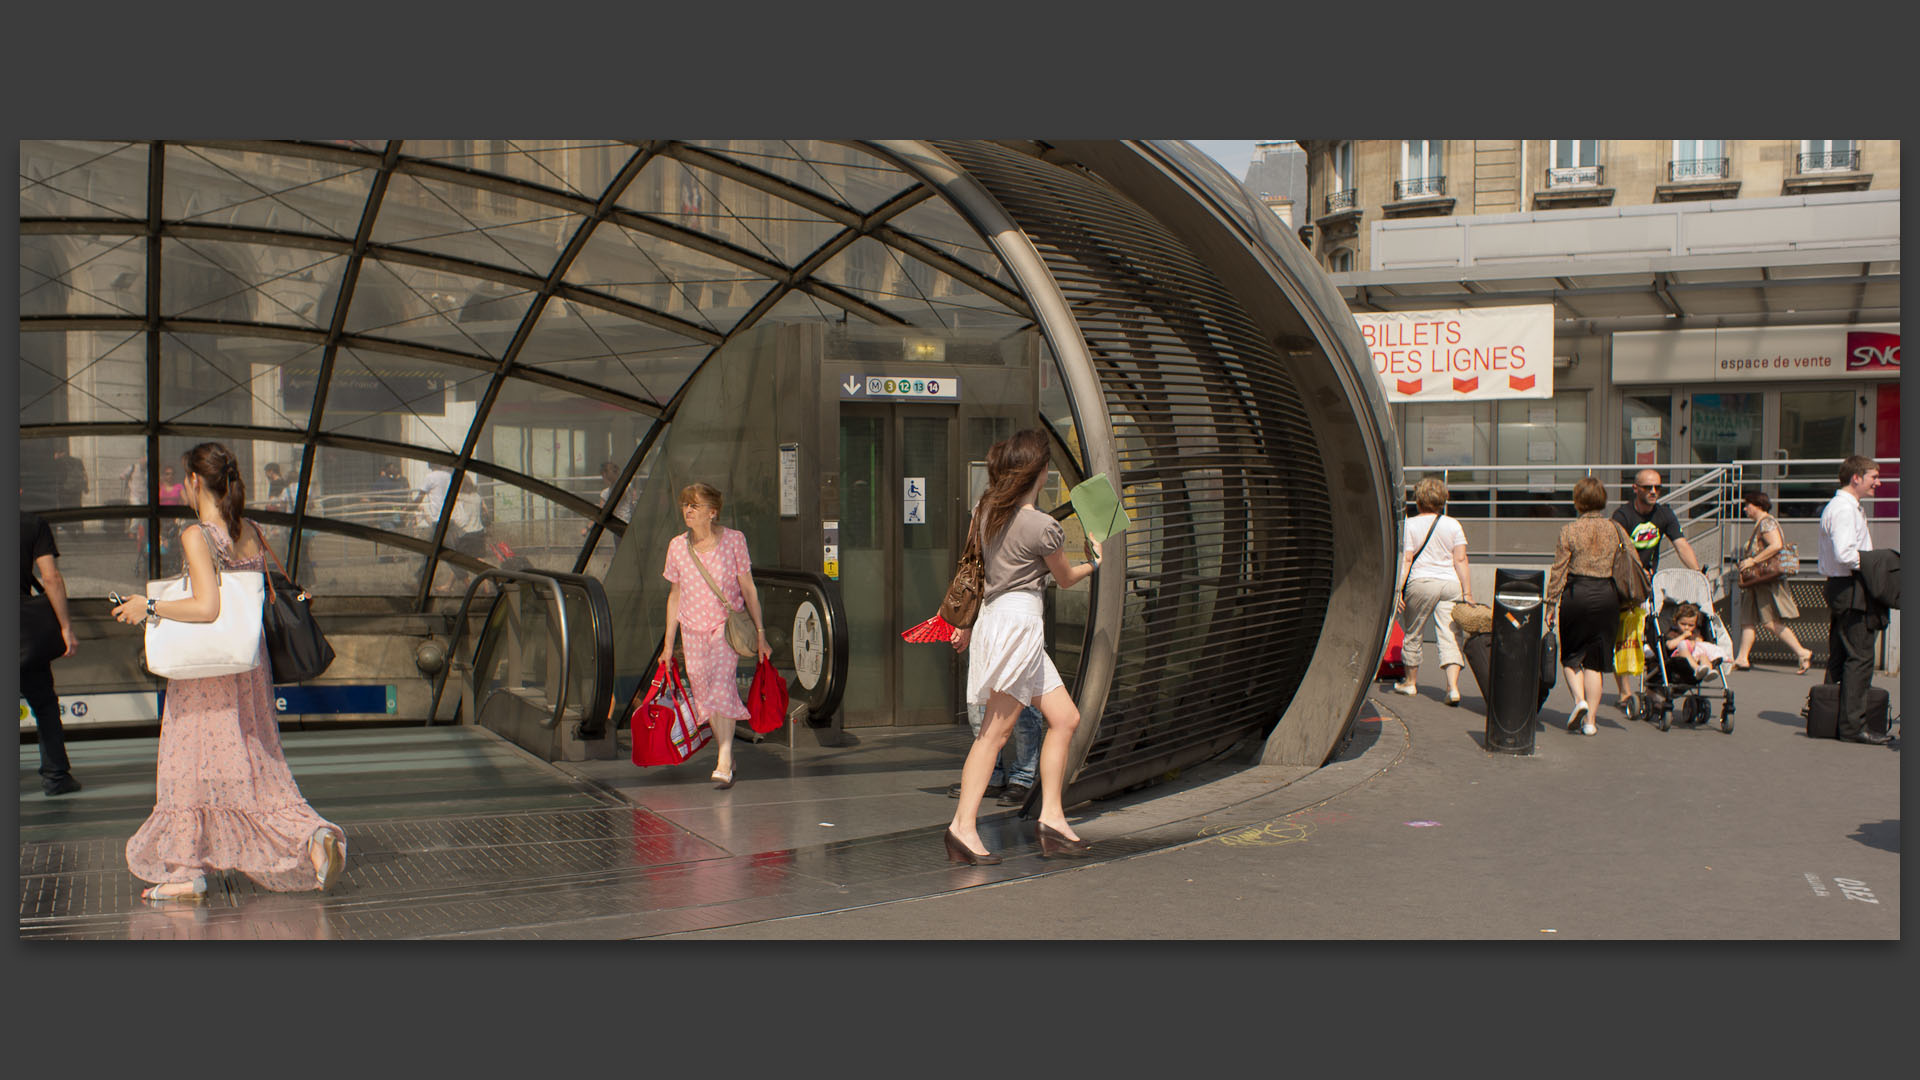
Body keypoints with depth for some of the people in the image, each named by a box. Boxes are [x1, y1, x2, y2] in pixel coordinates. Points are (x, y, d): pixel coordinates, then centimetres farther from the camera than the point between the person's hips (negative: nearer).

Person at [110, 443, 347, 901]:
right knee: (257, 768, 12)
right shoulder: (250, 533, 6)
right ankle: (313, 835, -5)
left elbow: (207, 608, -24)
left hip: (208, 669, -6)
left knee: (193, 766, 6)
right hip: (250, 668, 7)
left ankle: (187, 873, 13)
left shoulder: (197, 536, -15)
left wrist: (149, 606, -11)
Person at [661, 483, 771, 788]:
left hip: (728, 625, -4)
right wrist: (668, 642, 10)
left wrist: (760, 632, -1)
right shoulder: (677, 546, 3)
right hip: (692, 628, 4)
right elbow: (675, 595, 10)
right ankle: (726, 753, 24)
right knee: (703, 694, 6)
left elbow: (748, 588, 0)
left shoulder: (733, 540, -5)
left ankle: (724, 764, -22)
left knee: (720, 686, -20)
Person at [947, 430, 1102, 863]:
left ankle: (1052, 817, 12)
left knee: (1065, 717, 11)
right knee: (996, 730, -7)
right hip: (1019, 620, -9)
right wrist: (1093, 563, 23)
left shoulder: (986, 511, 8)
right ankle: (963, 825, -8)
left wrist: (968, 622, 27)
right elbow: (1065, 579, 3)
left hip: (994, 615, 9)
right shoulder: (1043, 527, -14)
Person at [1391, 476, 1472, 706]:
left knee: (1413, 634, 13)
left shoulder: (1410, 525, 0)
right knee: (1449, 636, -1)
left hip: (1421, 583, -2)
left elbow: (1406, 560, -5)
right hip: (1451, 584, 2)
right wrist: (1467, 592, 4)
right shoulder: (1453, 525, 6)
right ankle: (1453, 686, -15)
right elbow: (1461, 560, 2)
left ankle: (1409, 682, 27)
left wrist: (1398, 589, -4)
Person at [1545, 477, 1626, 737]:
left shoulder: (1569, 530, -5)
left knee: (1570, 655, 14)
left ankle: (1579, 699, -8)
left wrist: (1551, 604, 3)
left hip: (1577, 594, -2)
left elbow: (1558, 570, -4)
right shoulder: (1616, 528, 2)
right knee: (1595, 659, 8)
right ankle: (1589, 720, 7)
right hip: (1608, 596, 2)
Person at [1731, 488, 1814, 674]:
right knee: (1748, 619, 8)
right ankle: (1742, 658, 9)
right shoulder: (1760, 523, 18)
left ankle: (1803, 653, -8)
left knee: (1771, 621, -11)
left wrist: (1753, 561, -23)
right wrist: (1747, 562, 13)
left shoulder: (1766, 522, -12)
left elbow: (1776, 545, -25)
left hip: (1768, 580, -11)